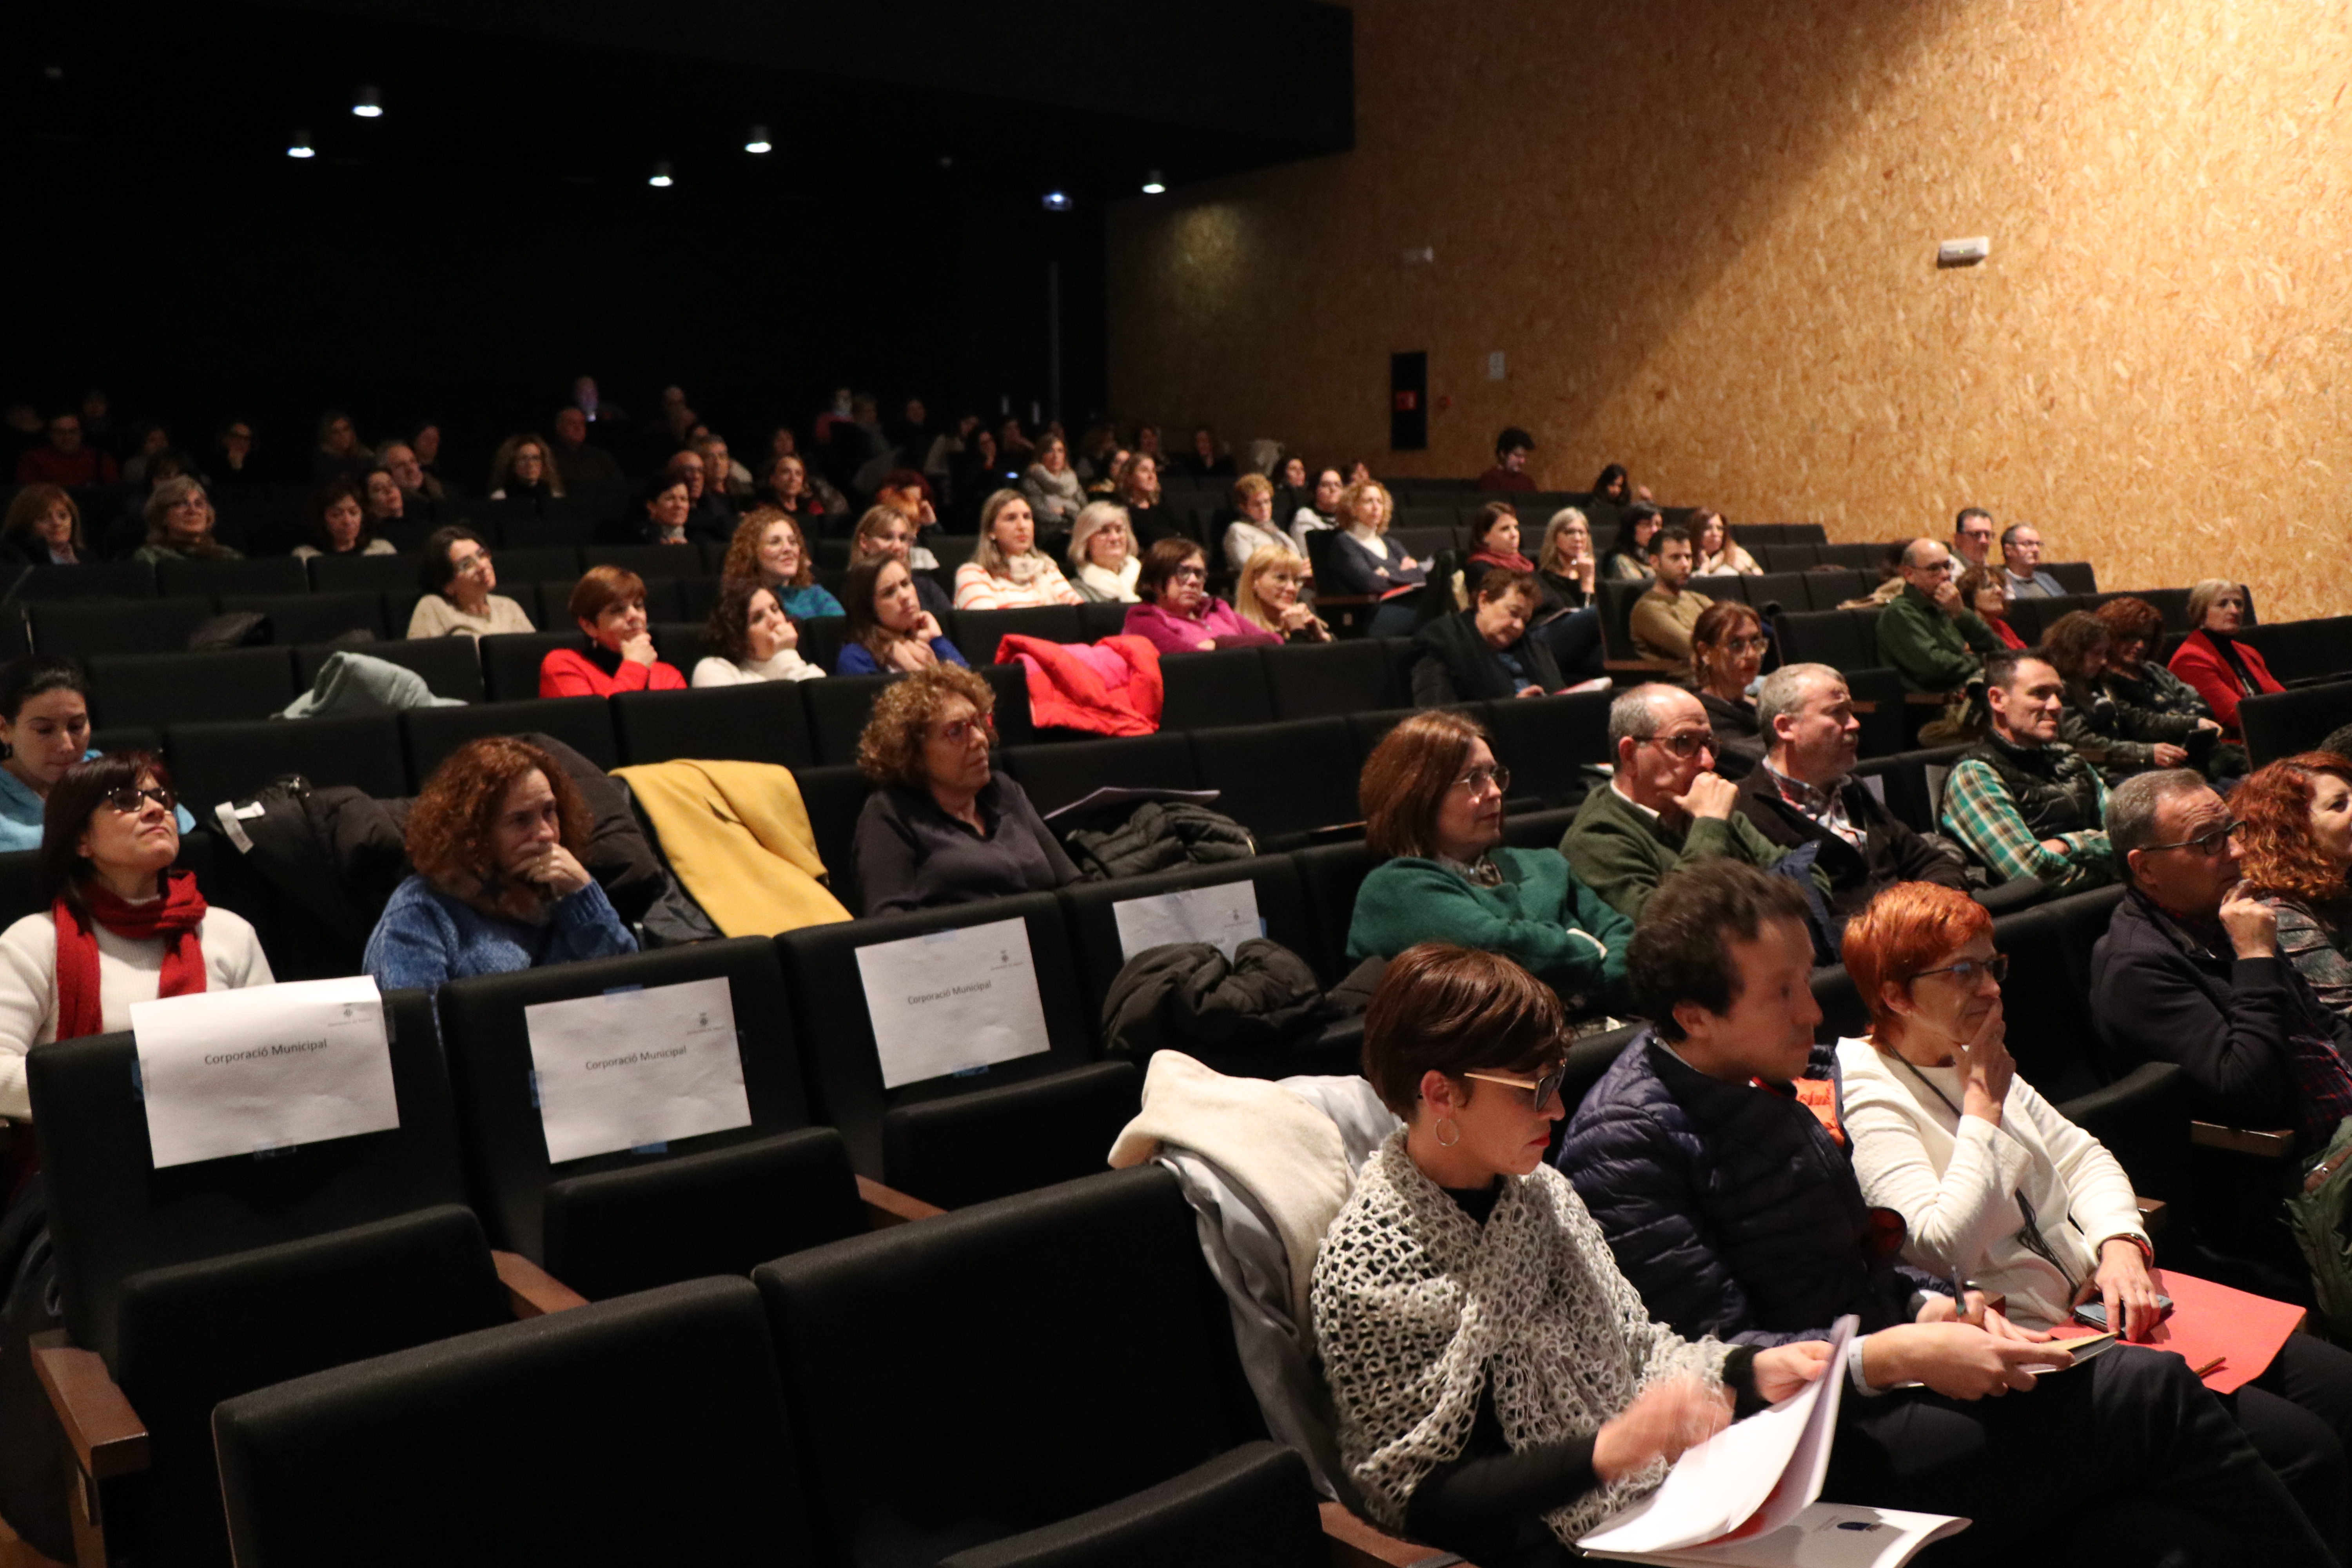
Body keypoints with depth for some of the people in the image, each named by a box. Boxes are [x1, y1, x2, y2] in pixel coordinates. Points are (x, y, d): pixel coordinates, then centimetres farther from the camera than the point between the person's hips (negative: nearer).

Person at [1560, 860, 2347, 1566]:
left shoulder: (1784, 1074, 8)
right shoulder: (1625, 1142, -16)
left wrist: (1930, 1305, 0)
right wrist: (1899, 1355, -22)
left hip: (1876, 1386, 8)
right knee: (2154, 1392, -14)